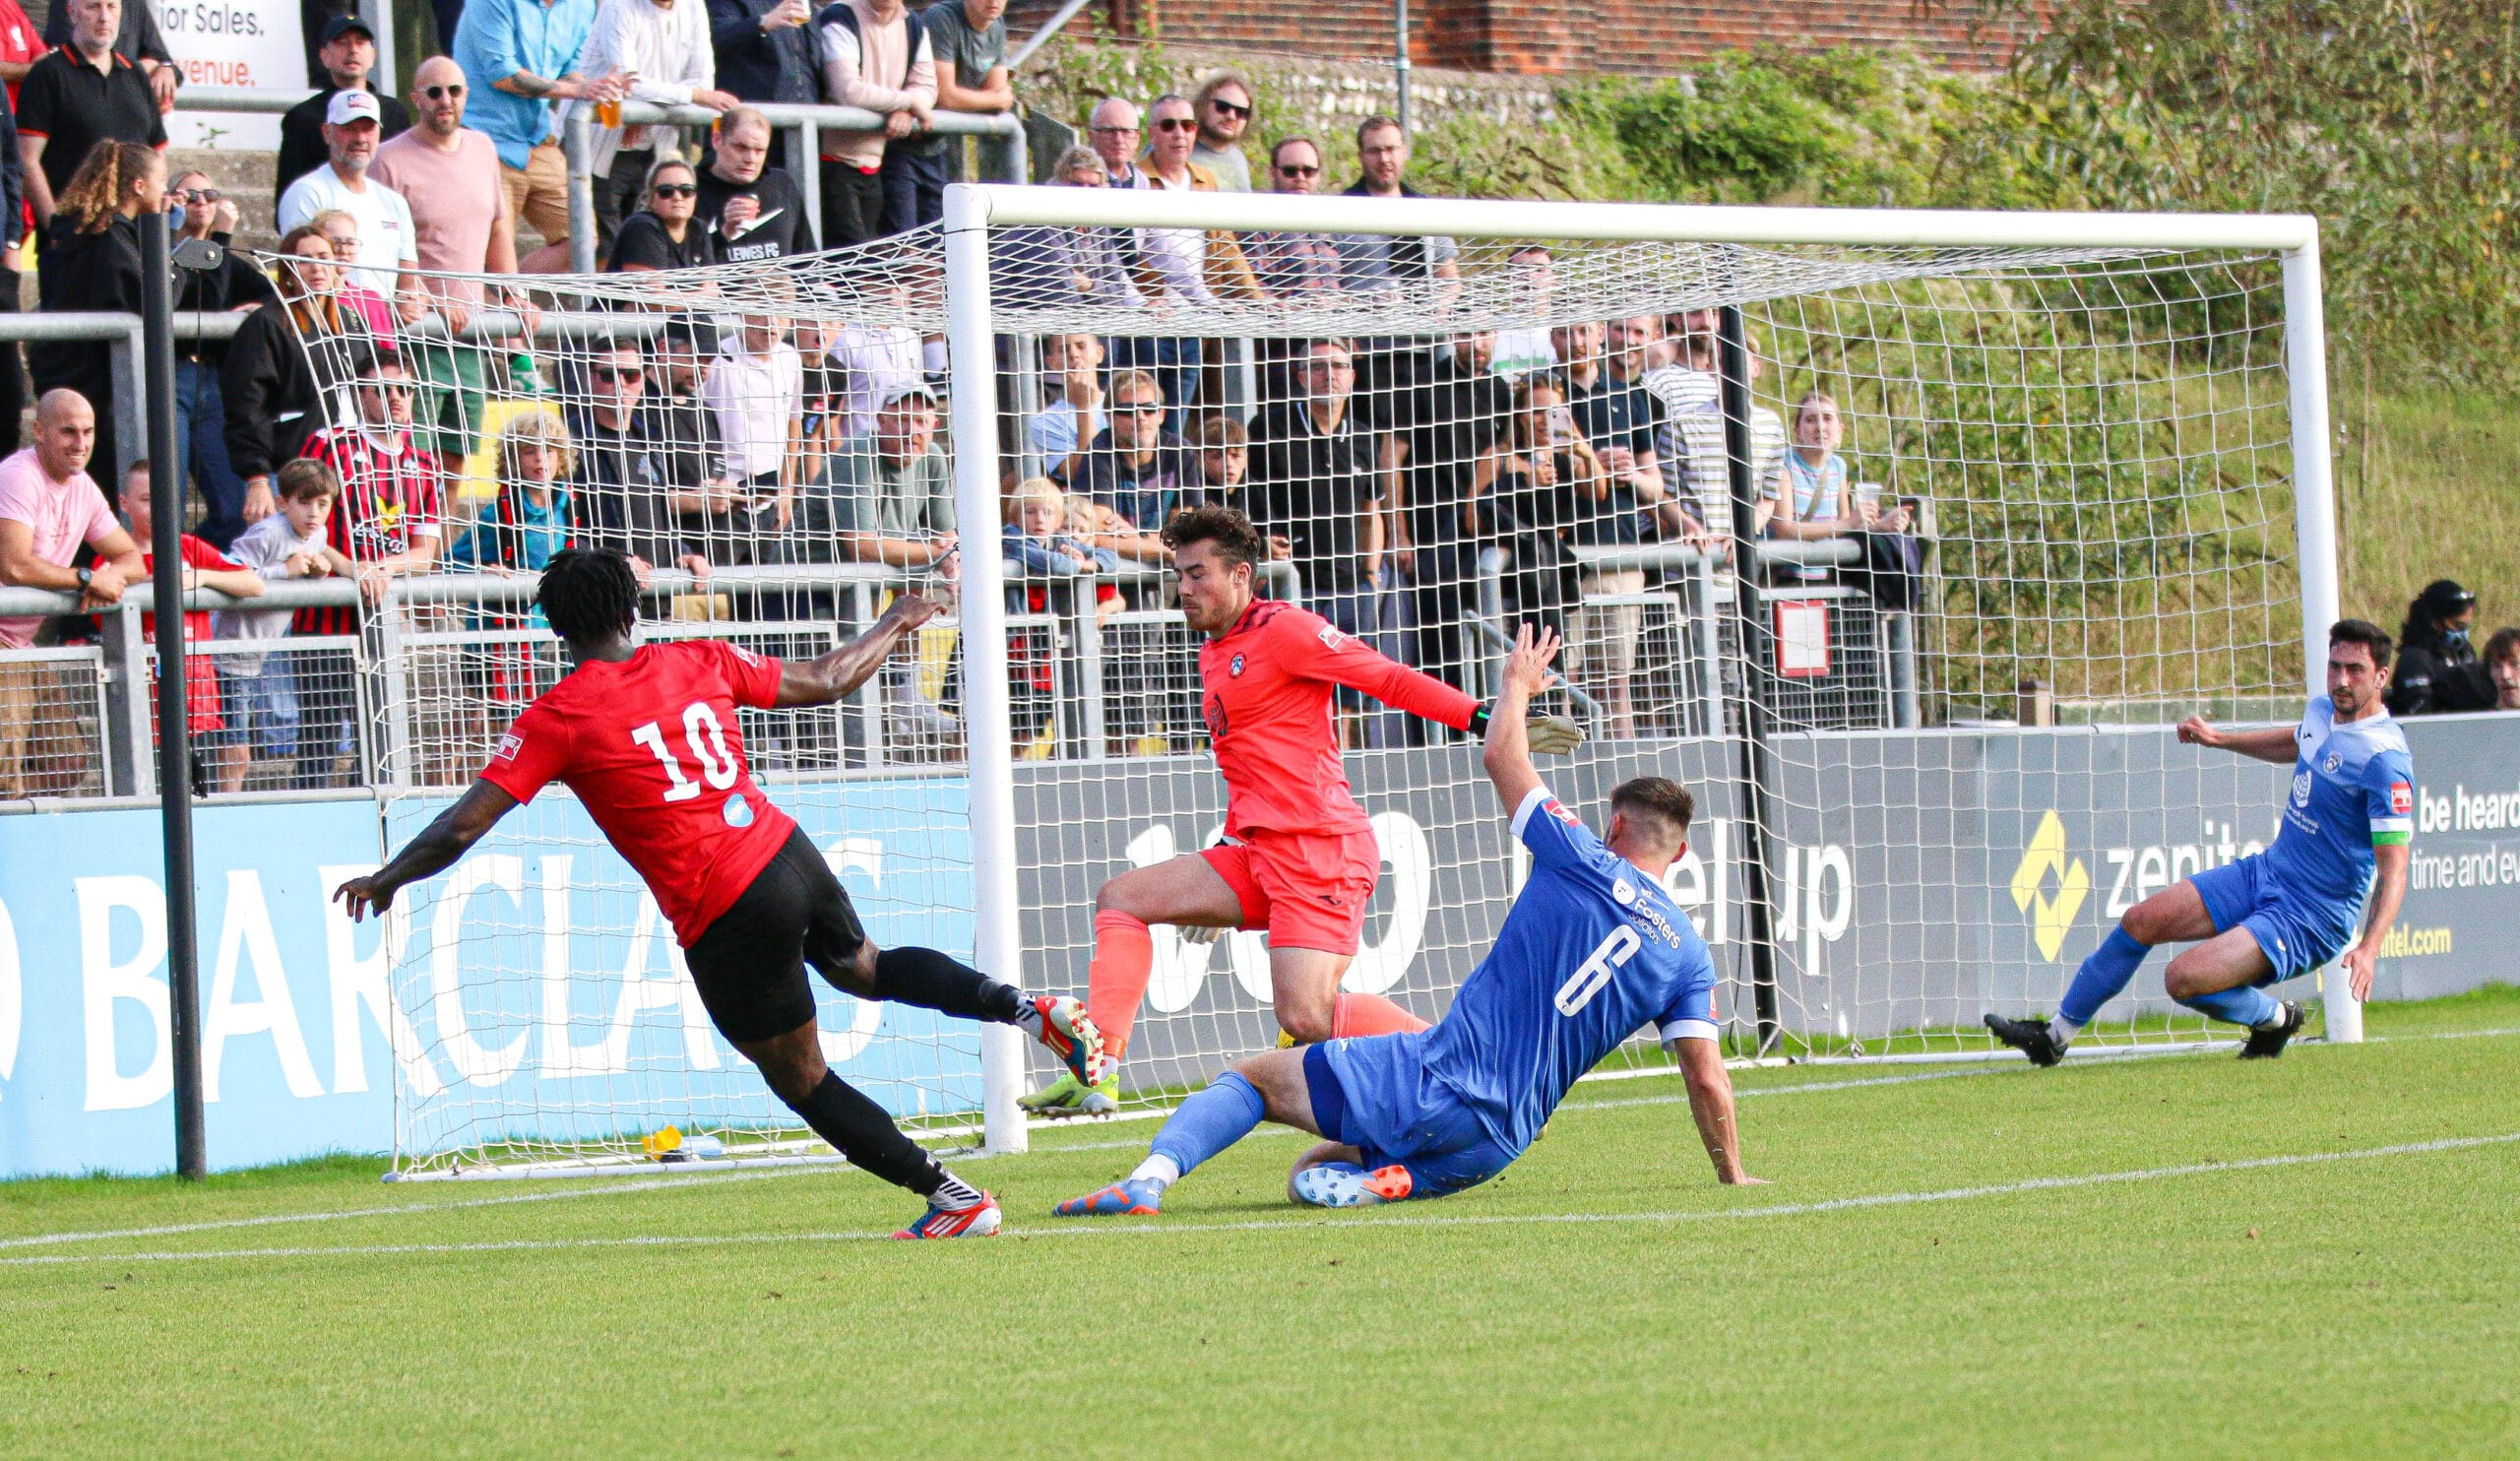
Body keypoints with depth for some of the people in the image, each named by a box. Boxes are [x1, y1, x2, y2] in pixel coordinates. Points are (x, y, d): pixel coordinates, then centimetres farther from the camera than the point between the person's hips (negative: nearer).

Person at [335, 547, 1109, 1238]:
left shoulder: (558, 718, -5)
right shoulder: (703, 662, 7)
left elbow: (464, 825, -5)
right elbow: (826, 681, 20)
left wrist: (386, 881, 11)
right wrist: (895, 624, 38)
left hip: (726, 918, -5)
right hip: (790, 855, 5)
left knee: (802, 1081, 13)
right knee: (863, 965, 35)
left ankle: (954, 1199, 13)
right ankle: (1020, 1004, 14)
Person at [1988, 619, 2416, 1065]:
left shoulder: (2384, 757, -23)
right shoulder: (2322, 711, 2)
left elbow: (2395, 866, -25)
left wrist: (2369, 948, -37)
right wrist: (2219, 737, 25)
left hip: (2306, 919, -8)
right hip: (2266, 872, 8)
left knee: (2184, 978, -23)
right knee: (2140, 921, 5)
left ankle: (2275, 1019, 6)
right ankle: (2055, 1035, 20)